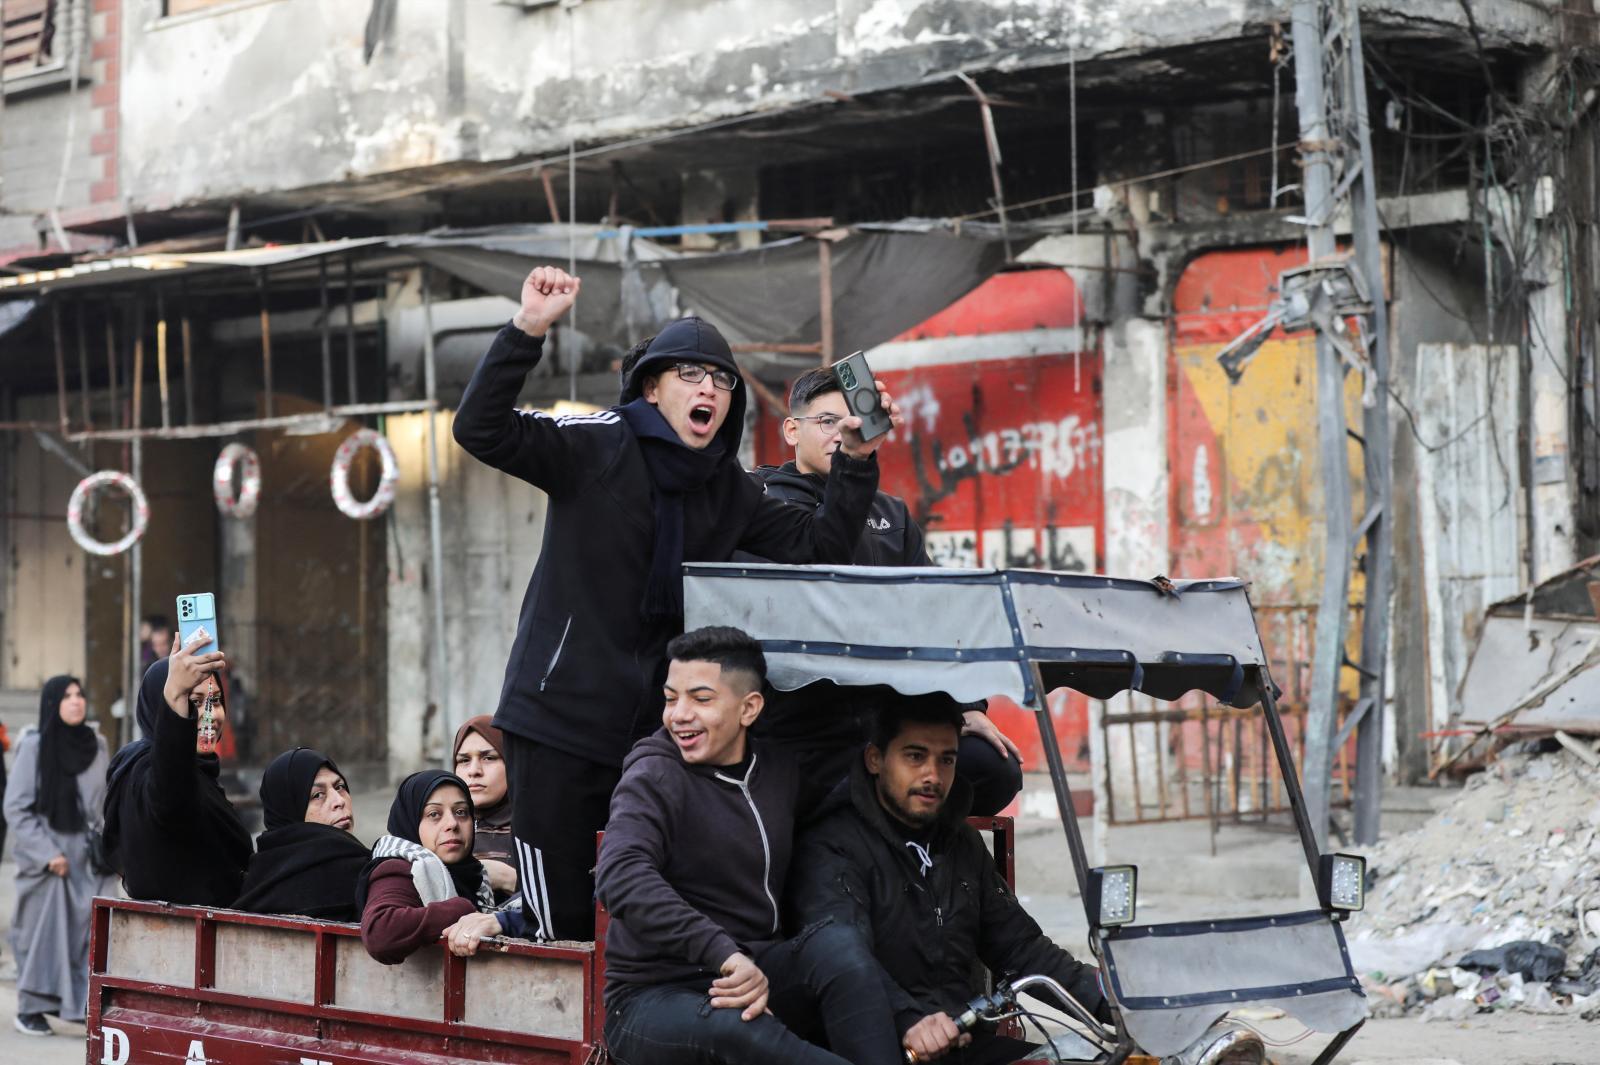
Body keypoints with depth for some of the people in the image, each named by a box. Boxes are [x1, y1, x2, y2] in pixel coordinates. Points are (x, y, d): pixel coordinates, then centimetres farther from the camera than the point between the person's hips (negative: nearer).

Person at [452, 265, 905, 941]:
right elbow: (480, 429, -16)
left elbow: (820, 546, 9)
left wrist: (856, 461, -2)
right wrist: (527, 330, -27)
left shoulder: (727, 487, 12)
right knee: (562, 923, -2)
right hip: (560, 718, -5)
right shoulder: (598, 447, -5)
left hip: (657, 727, 5)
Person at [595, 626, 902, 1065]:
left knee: (838, 943, -25)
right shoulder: (654, 778, -12)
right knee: (738, 1029, -39)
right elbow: (623, 878, -31)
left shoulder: (780, 770, 8)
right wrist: (726, 954, -41)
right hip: (655, 996, -6)